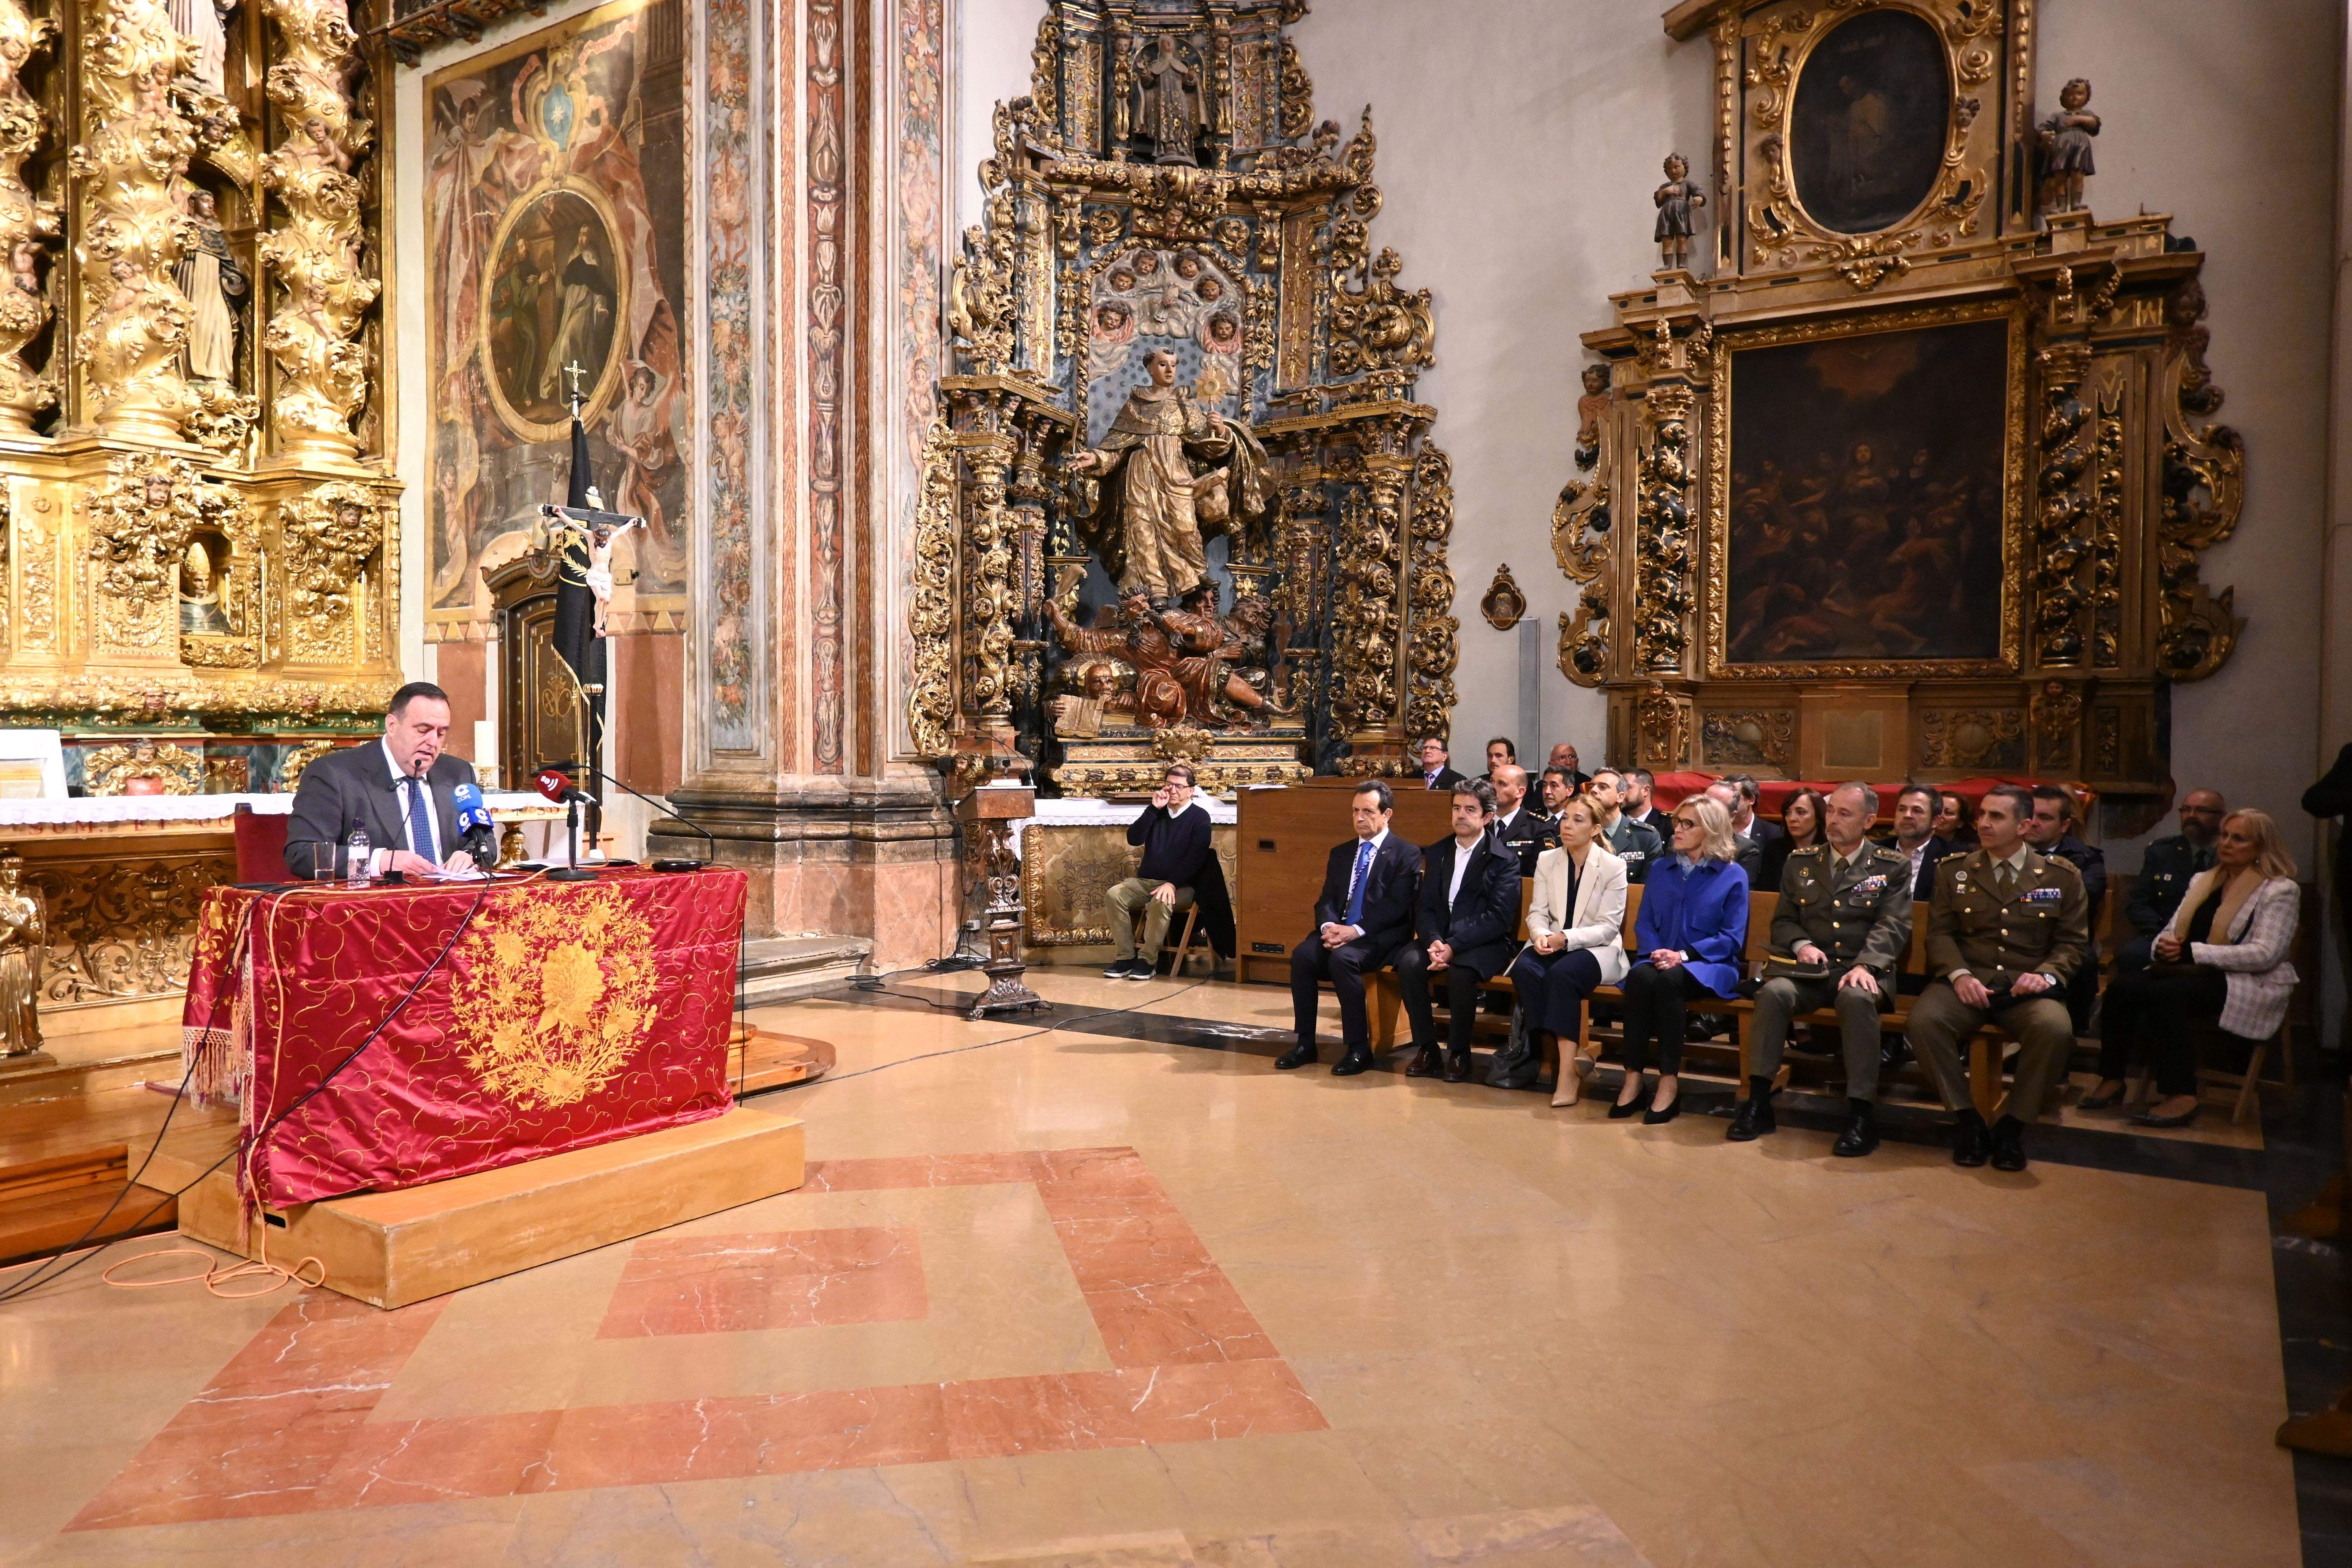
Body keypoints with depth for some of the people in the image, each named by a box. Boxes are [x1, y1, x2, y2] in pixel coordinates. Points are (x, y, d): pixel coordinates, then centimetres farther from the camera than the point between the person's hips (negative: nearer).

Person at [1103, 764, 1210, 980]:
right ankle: (1125, 958, -20)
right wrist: (1153, 809, -7)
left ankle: (1148, 960, -25)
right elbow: (1133, 839, 1)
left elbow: (1196, 857, -11)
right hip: (1145, 881, 5)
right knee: (1115, 894, -23)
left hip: (1181, 886, -5)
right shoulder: (1157, 812, 14)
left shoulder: (1199, 816, 0)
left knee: (1161, 901, -37)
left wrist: (1172, 884, -23)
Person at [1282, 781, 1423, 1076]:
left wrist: (1356, 930, -20)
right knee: (1302, 955, -24)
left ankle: (1359, 1049, -23)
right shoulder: (1340, 853, 20)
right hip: (1338, 930, 5)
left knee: (1343, 958, -34)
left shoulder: (1406, 854, 1)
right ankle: (1305, 1044, -16)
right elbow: (1326, 899, 13)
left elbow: (1396, 905, -10)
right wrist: (1328, 926, -11)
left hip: (1379, 936, -5)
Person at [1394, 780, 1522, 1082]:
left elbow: (1499, 918, -13)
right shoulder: (1437, 853, 13)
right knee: (1409, 963, -27)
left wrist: (1454, 946, -22)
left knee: (1460, 972, -35)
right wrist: (1434, 941, -15)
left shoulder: (1504, 859, -3)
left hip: (1485, 943, -4)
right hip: (1439, 938, 4)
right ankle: (1426, 1048, -12)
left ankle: (1459, 1053, -13)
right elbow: (1425, 907, 7)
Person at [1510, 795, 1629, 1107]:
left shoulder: (1613, 867, -5)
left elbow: (1608, 928, -9)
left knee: (1561, 973, -36)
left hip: (1597, 949, -4)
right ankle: (1573, 1056, -27)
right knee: (1524, 969, -30)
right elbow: (1537, 913, 5)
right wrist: (1541, 936, -18)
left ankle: (1567, 1069, -31)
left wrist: (1566, 938, -23)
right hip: (1553, 945, 4)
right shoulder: (1547, 861, 8)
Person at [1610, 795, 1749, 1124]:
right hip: (1661, 960, 3)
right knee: (1640, 976, -33)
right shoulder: (1661, 871, 16)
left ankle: (1669, 1082, -29)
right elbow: (1644, 924, 13)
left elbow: (1732, 938, -4)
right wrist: (1655, 952, -9)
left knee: (1669, 980, -37)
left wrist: (1683, 955, -17)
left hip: (1709, 966, -3)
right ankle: (1633, 1077, -30)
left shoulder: (1733, 876, 3)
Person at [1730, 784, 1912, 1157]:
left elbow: (1893, 926, -5)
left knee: (1857, 998, -38)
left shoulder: (1893, 866, 7)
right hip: (1810, 970, 2)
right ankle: (1758, 1102, -24)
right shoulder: (1800, 861, 14)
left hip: (1862, 970, -2)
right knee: (1773, 992, -30)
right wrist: (1801, 945, -8)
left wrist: (1865, 965, -22)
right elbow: (1782, 921, 15)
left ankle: (1860, 1115, -29)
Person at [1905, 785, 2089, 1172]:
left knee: (2055, 1029, -34)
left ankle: (2013, 1126, -12)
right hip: (1968, 981, 1)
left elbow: (2072, 942, 9)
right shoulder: (1954, 870, 11)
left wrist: (2046, 974, -12)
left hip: (2027, 986, 0)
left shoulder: (2062, 876, 9)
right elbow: (1940, 933, 6)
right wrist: (1958, 973, -13)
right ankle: (1966, 1119, -12)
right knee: (1924, 1019, -31)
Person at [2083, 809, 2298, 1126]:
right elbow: (2171, 931, 17)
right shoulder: (2202, 881, 18)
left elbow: (2266, 954, -14)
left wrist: (2190, 951, -18)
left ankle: (2181, 1096, -28)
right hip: (2193, 973, 6)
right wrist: (2164, 946, -9)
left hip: (2249, 984, -6)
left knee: (2164, 993, -35)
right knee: (2123, 987, -24)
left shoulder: (2280, 890, -2)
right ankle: (2112, 1079, -19)